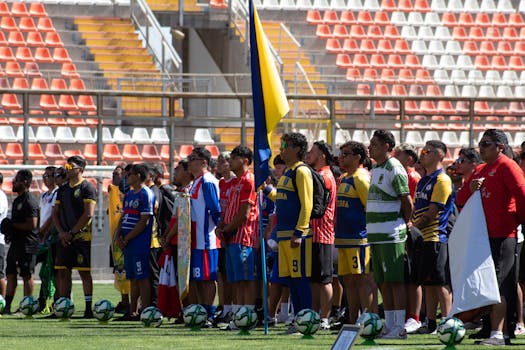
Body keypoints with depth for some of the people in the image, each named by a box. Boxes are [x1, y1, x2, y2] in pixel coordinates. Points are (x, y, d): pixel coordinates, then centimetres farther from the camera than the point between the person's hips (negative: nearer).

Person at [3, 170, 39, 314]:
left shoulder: (29, 202, -14)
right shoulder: (17, 200, 18)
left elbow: (32, 224, -21)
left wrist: (13, 225, -14)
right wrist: (9, 230, 10)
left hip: (27, 244, -10)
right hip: (16, 242, 10)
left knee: (26, 275, -5)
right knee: (11, 274, 10)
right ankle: (7, 306, 13)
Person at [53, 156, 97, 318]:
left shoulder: (87, 187, -7)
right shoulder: (63, 189, 15)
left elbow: (88, 214, -13)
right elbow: (56, 212, 17)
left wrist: (72, 233, -12)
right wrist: (61, 232, 1)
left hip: (82, 237, -7)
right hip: (64, 238, 7)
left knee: (85, 273, -5)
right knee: (62, 272, 5)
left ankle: (88, 308, -3)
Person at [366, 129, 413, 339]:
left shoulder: (394, 170, -11)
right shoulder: (375, 170, 16)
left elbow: (407, 203, -11)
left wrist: (403, 225, -2)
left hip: (391, 235, -9)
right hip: (375, 235, 9)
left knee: (395, 281, -8)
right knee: (383, 282, 10)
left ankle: (399, 327, -8)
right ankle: (389, 325, 14)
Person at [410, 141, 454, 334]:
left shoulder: (442, 180, -9)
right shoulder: (423, 180, 19)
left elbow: (433, 212, -14)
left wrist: (414, 227, -12)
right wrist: (410, 224, 5)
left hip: (436, 238, -9)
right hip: (421, 238, 9)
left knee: (441, 283, -7)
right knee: (428, 283, 10)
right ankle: (431, 323, 14)